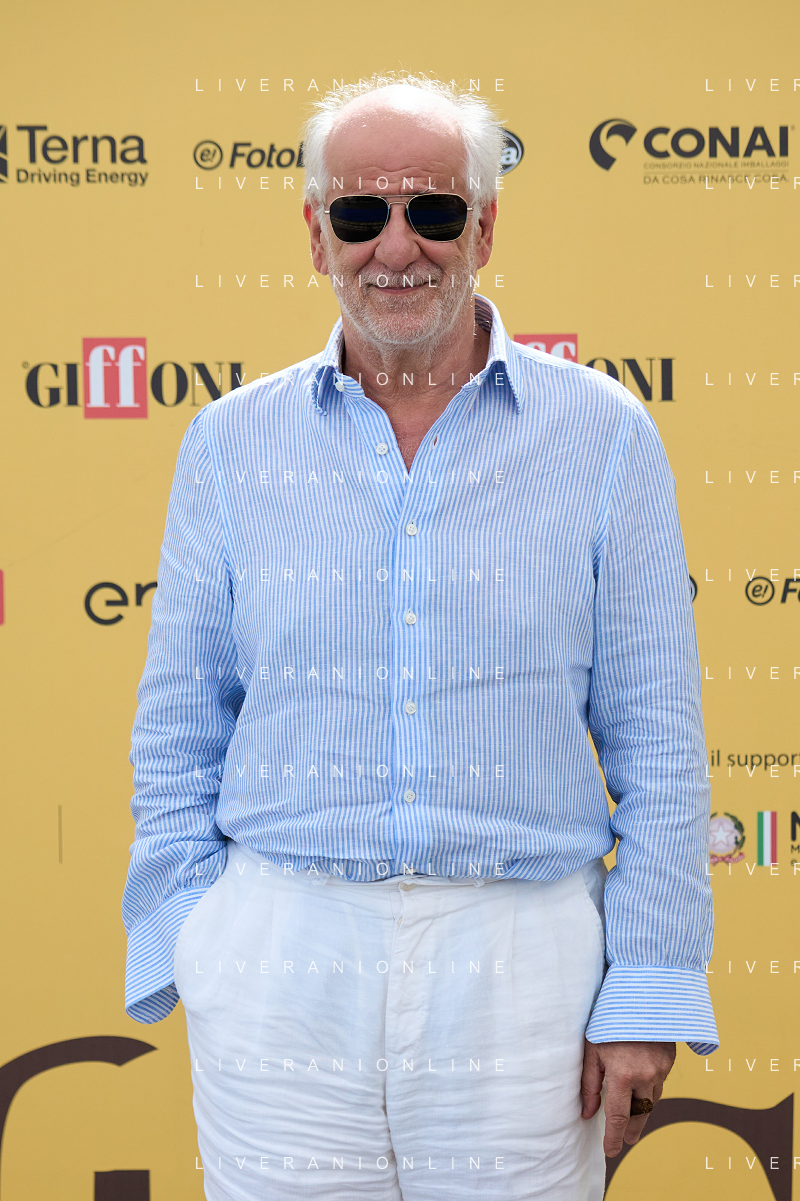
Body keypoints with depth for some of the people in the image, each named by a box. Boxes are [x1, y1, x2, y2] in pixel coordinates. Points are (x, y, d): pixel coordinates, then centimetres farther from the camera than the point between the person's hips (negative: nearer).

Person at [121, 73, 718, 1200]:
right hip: (281, 960, 1)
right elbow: (179, 735, 10)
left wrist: (650, 992, -3)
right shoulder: (232, 444, 6)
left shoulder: (604, 436, 2)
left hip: (523, 961, -1)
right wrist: (186, 963, 3)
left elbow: (657, 738, 2)